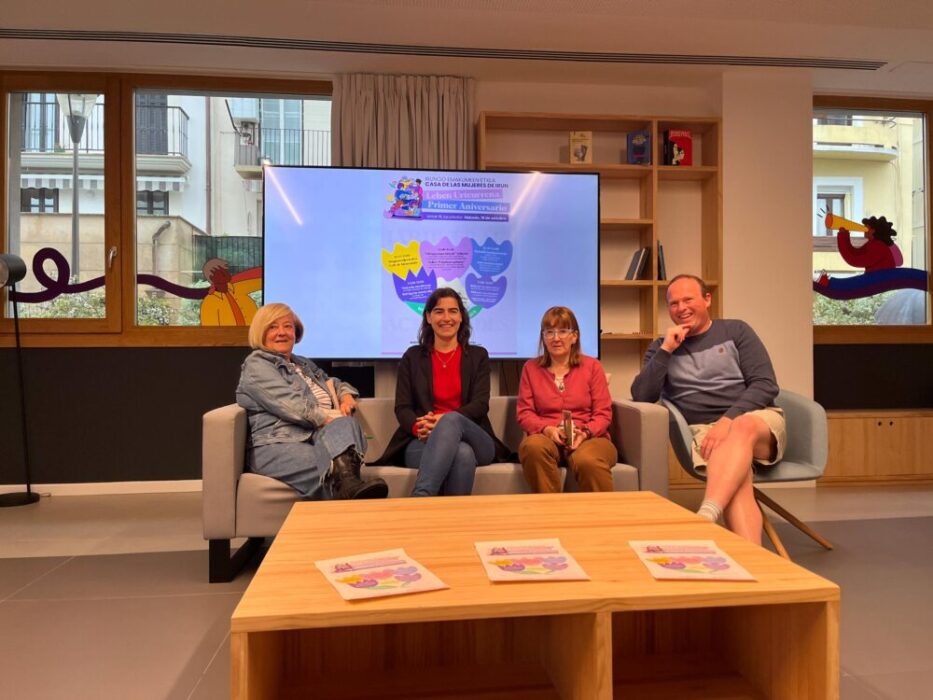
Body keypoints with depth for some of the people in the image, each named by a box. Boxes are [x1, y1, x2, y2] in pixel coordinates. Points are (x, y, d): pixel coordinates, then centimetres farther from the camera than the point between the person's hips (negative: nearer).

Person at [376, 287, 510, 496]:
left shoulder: (478, 355, 14)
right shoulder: (412, 357, 14)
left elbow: (481, 405, 1)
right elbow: (402, 407, 5)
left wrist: (443, 420, -19)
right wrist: (419, 427, -20)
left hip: (474, 441, 1)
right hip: (423, 442, -1)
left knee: (451, 420, -38)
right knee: (463, 454, -38)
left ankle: (419, 498, -46)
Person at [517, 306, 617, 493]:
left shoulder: (592, 366, 13)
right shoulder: (531, 368, 16)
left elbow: (603, 413, 7)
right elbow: (524, 413, 9)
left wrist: (585, 432, -14)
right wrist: (547, 429, -12)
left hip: (588, 438, -1)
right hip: (545, 437, 1)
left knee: (588, 461, -38)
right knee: (534, 446, -36)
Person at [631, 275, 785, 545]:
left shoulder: (736, 331, 11)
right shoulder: (660, 347, 14)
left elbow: (765, 384, 1)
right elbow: (641, 397, 1)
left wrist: (729, 420, -15)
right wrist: (666, 350, -7)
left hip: (759, 422, 0)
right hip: (704, 430, 0)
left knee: (743, 427, -37)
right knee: (738, 477, -33)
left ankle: (705, 517, -52)